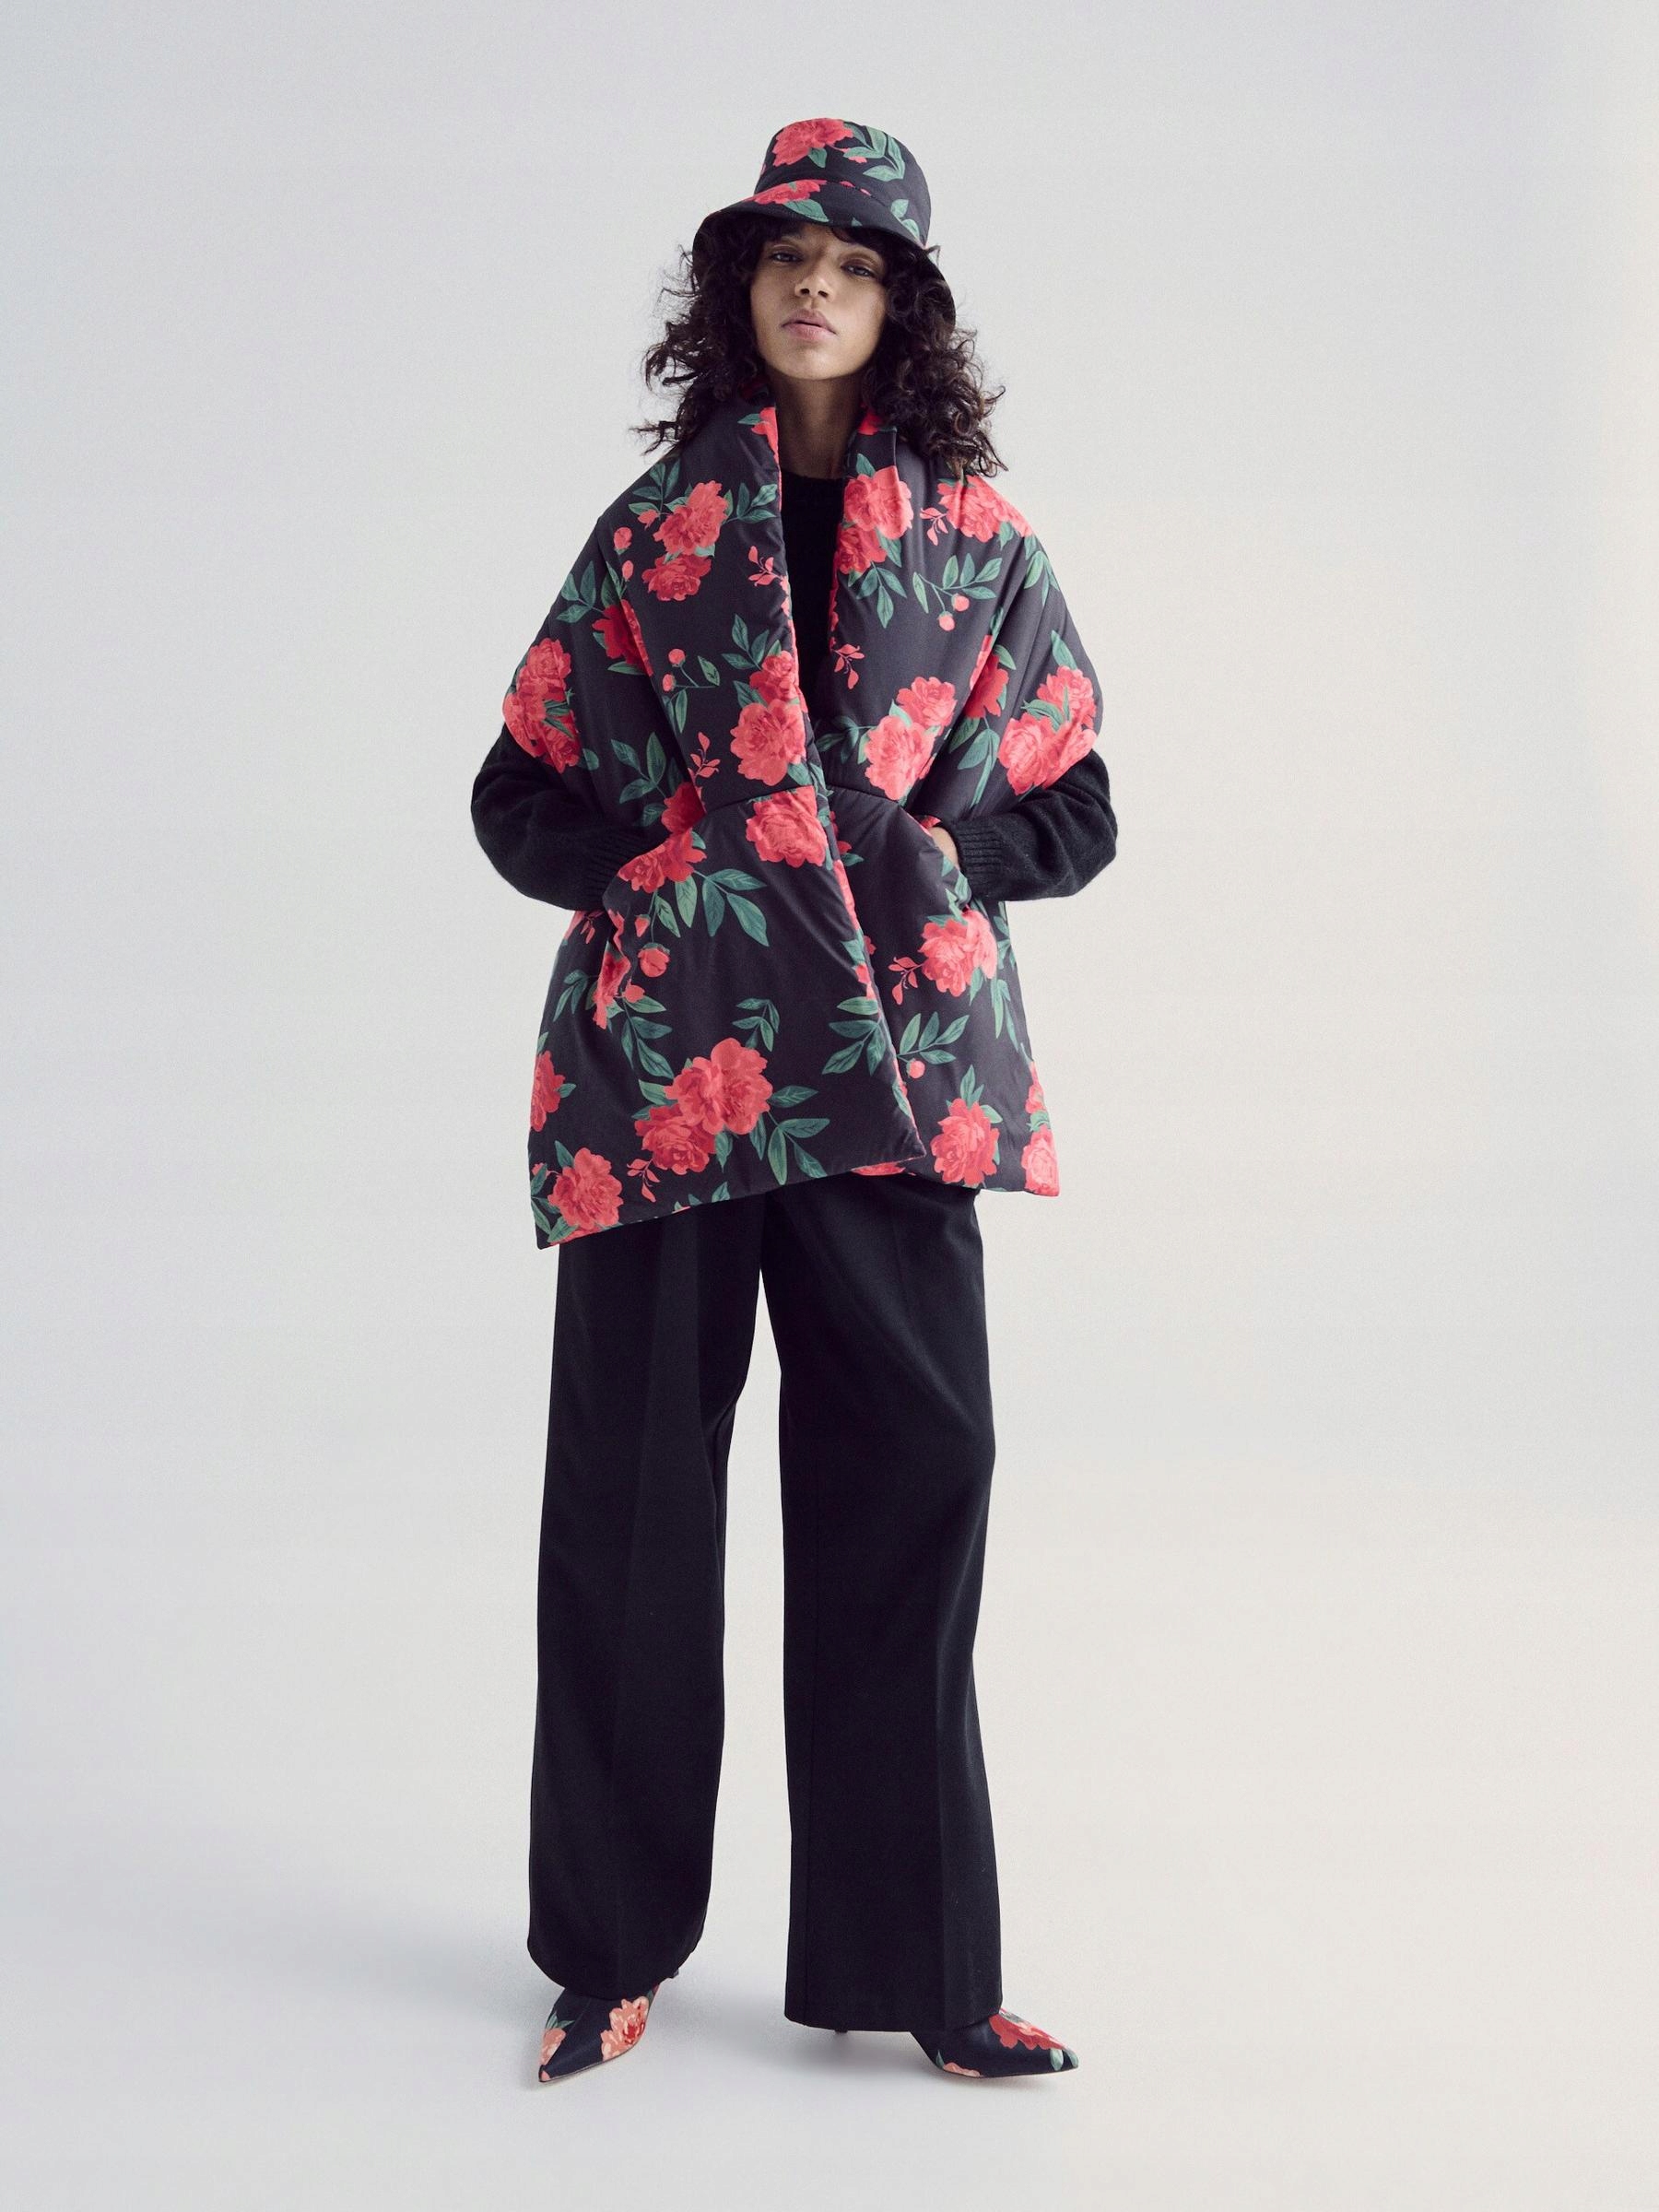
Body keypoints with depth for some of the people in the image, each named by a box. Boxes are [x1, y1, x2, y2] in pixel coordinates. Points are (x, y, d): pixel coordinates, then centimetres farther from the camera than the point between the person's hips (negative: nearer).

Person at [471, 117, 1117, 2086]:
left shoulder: (978, 542, 11)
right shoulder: (652, 527, 11)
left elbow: (1070, 814, 10)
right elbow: (523, 798, 10)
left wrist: (921, 854, -6)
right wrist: (675, 855, -6)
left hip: (893, 1068, 0)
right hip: (659, 1055, 0)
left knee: (904, 1484, -1)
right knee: (631, 1495, 3)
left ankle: (911, 1963, 12)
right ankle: (616, 1944, 19)